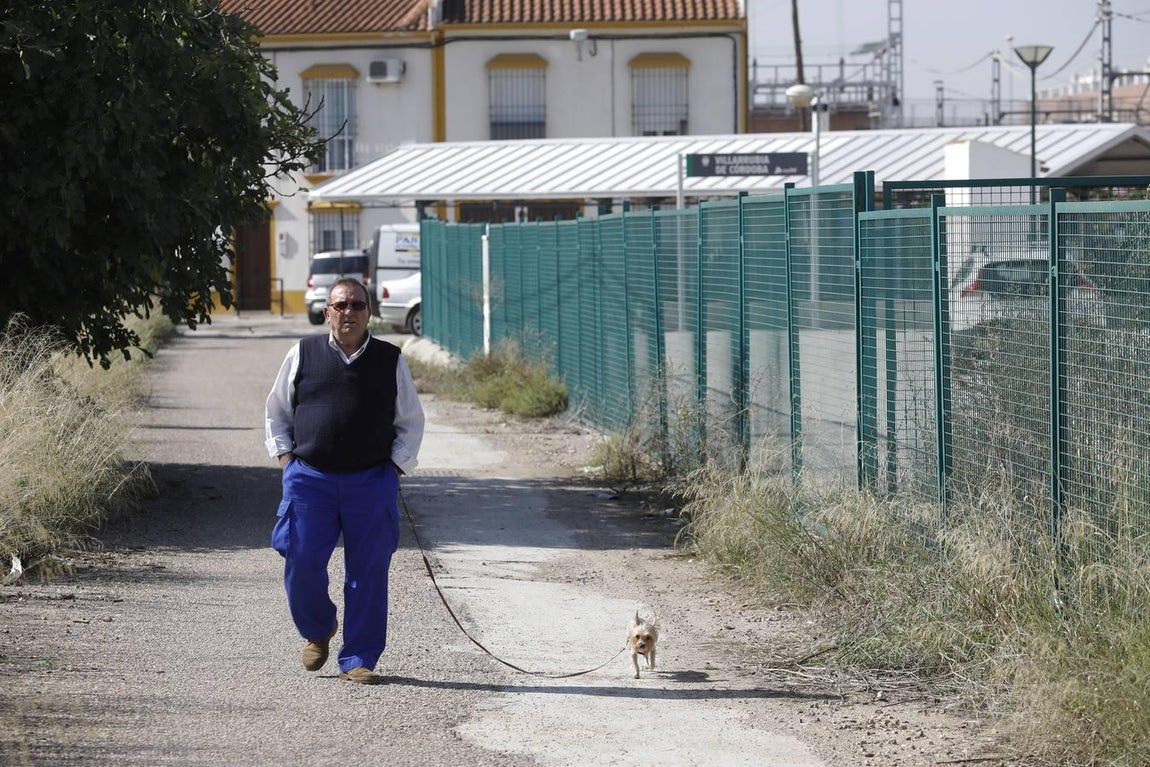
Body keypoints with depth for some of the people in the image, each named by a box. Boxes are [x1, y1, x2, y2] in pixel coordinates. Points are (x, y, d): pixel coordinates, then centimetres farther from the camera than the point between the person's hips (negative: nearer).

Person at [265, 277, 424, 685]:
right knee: (302, 562, -6)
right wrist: (285, 457, 4)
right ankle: (317, 631, 23)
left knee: (368, 571, -1)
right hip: (309, 478, 0)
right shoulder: (303, 355, 6)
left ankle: (358, 661, 8)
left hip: (372, 482, 0)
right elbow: (277, 411, 15)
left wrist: (395, 467, 3)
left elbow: (411, 422, 14)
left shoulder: (390, 361, 7)